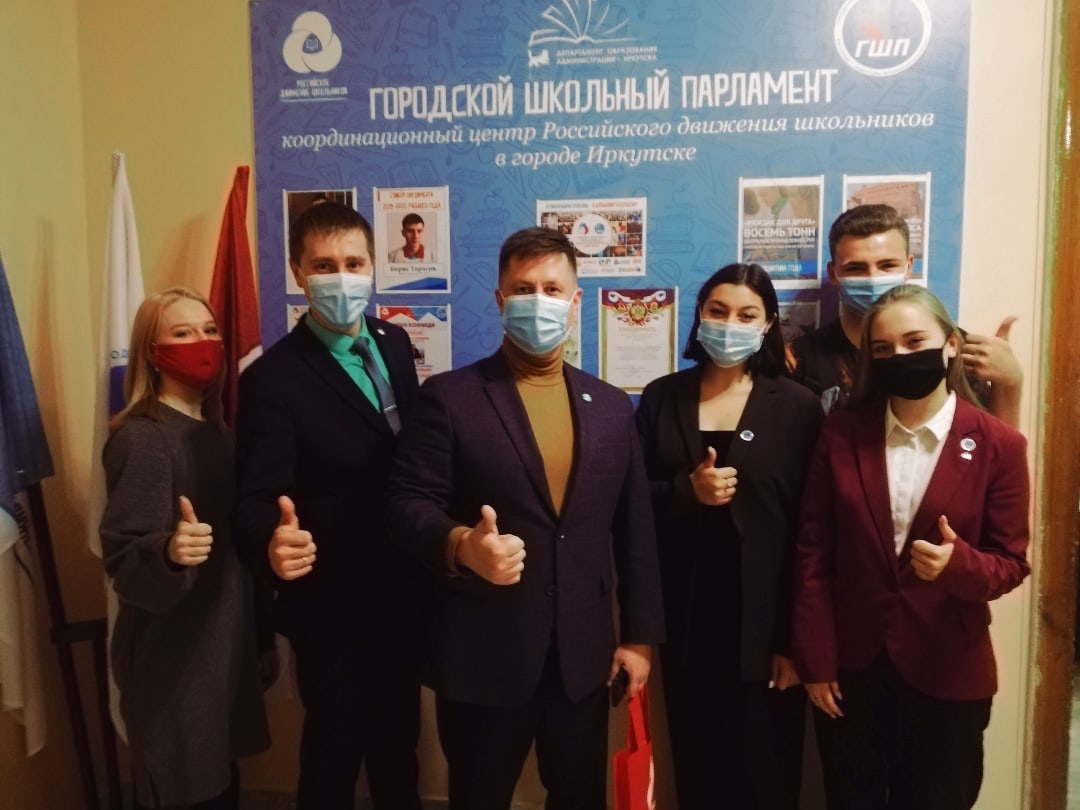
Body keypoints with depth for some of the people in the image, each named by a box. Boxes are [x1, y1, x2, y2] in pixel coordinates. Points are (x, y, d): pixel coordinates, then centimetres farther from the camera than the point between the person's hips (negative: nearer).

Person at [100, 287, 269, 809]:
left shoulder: (215, 431, 6)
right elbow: (124, 564, -20)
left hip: (225, 646, 7)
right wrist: (170, 552, -39)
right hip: (172, 659, -7)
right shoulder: (141, 438, -17)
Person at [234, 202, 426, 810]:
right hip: (335, 607, -5)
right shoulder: (274, 378, -18)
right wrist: (274, 543, -44)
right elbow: (257, 499, -23)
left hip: (405, 596, 6)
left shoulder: (395, 342, 1)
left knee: (399, 742, 24)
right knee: (334, 757, 16)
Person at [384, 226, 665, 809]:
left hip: (584, 656, 4)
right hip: (483, 655, -3)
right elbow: (406, 504, -9)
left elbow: (634, 530, 8)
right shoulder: (449, 397, -6)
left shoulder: (611, 407, 6)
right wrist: (460, 544, -30)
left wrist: (640, 634, 7)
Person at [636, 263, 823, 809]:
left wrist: (796, 637, -8)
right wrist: (686, 490, -17)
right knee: (694, 763, 14)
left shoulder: (797, 407, -3)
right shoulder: (662, 397, 4)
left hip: (763, 619, -2)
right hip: (685, 616, 3)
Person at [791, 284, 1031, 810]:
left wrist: (957, 562, -25)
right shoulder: (841, 434, -4)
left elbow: (1011, 563, -3)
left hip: (946, 673, -1)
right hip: (850, 666, 1)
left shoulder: (998, 445, -7)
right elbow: (812, 553, -3)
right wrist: (815, 660, -5)